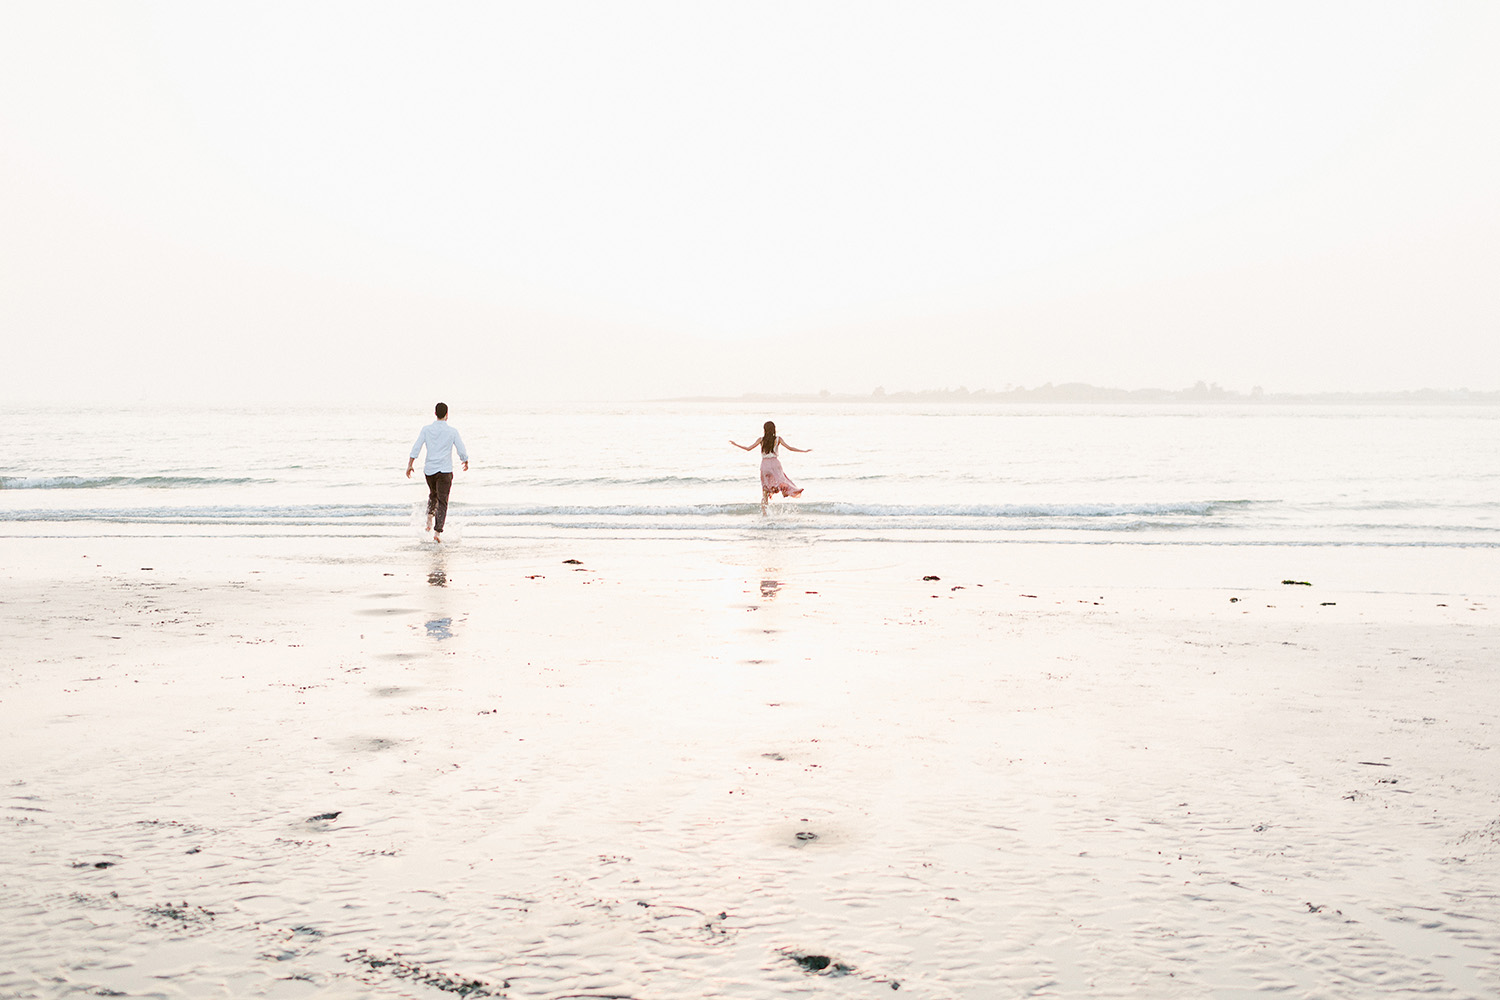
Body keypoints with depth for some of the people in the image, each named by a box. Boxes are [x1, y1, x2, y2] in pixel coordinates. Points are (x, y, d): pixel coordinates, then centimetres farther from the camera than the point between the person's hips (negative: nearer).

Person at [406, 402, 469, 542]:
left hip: (429, 470, 3)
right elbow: (462, 451, 0)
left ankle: (430, 516, 9)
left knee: (433, 494, 30)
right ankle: (437, 531, -14)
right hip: (445, 470, -3)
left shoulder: (426, 429, 2)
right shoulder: (452, 431, -4)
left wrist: (409, 465, -2)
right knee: (442, 501, -3)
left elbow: (416, 448, -5)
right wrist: (466, 462, 19)